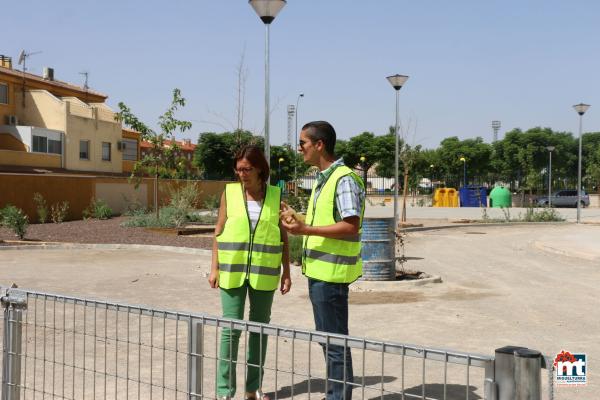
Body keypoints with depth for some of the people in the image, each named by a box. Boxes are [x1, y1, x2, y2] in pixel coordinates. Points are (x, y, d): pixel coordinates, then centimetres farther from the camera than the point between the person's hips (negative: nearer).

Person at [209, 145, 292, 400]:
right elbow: (219, 231, 2)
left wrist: (286, 272, 1)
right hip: (233, 271, -1)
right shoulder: (230, 192, -1)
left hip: (263, 272, 1)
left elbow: (283, 236, 5)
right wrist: (215, 268, -3)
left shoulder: (276, 196, 1)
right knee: (231, 329, -2)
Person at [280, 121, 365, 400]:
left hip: (331, 272, -10)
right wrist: (298, 221, 11)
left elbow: (350, 227, -23)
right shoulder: (323, 178, 15)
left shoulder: (344, 179, -16)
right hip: (319, 270, 10)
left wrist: (305, 229, -25)